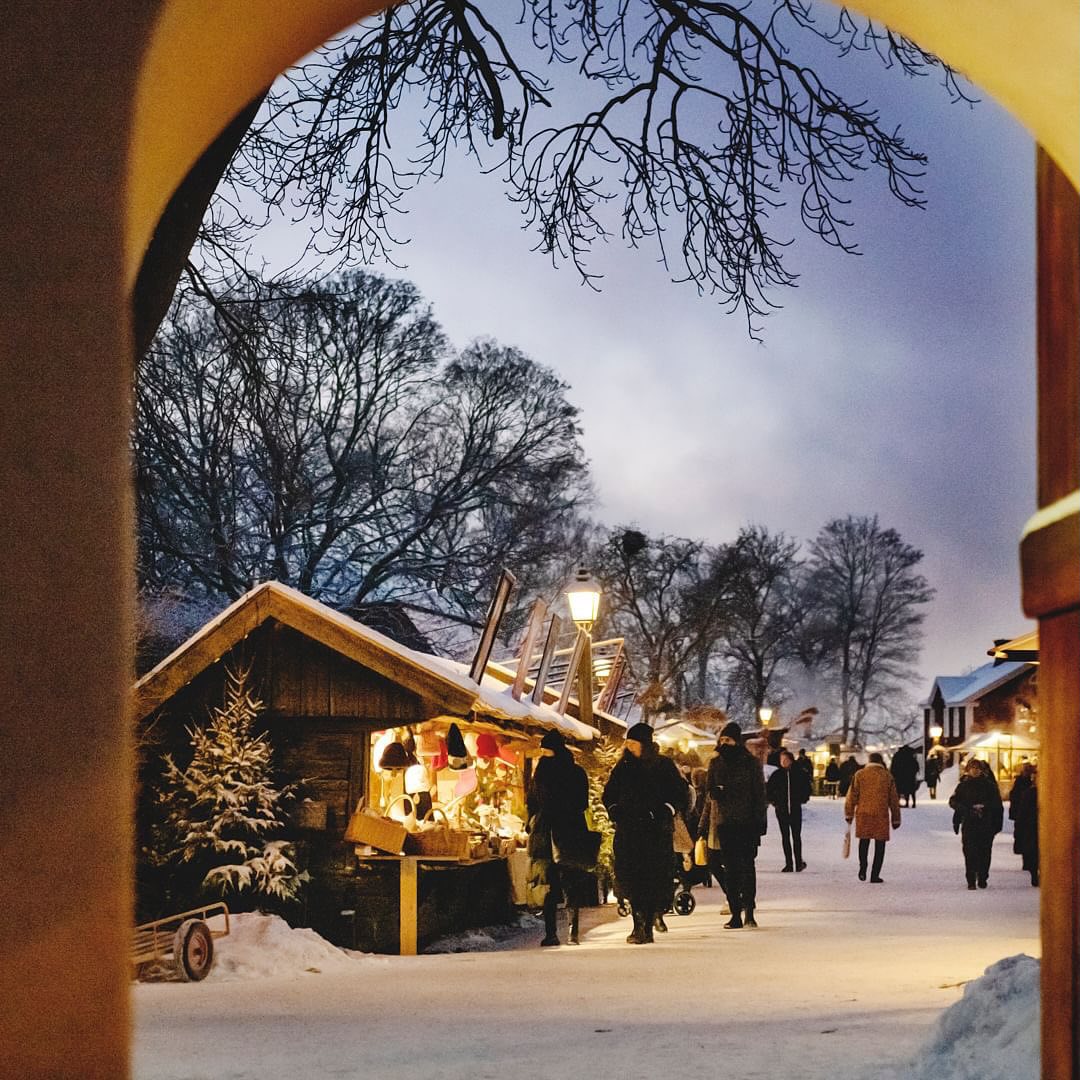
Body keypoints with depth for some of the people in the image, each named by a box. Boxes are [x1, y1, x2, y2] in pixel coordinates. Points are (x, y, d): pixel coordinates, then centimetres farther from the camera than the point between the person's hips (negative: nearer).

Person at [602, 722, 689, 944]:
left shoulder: (664, 766, 2)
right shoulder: (623, 768, 11)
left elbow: (681, 793, 5)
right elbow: (609, 794, 22)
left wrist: (667, 811, -9)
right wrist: (614, 810, 4)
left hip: (657, 832, -3)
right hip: (628, 831, 3)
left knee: (653, 879, -6)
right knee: (629, 878, -6)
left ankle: (648, 927, -2)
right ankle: (638, 924, 1)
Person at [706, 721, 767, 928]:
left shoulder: (751, 763, 0)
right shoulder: (716, 763, 10)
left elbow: (760, 793, 1)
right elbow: (710, 791, 15)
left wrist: (760, 819, -5)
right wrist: (717, 792, -9)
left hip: (747, 823, -3)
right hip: (724, 822, 3)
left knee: (747, 864, -8)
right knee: (730, 868, 2)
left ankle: (748, 908, -6)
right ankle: (736, 913, 4)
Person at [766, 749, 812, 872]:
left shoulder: (799, 773, -2)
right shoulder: (777, 774, 1)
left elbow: (807, 788, 10)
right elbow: (768, 789, 11)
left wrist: (802, 799, 2)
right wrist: (773, 801, 3)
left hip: (795, 809, -1)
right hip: (781, 810, 1)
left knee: (796, 836, 0)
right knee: (785, 837, 3)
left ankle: (799, 862, 9)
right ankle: (788, 864, 6)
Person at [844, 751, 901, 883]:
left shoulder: (859, 774, 4)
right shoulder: (887, 776, 5)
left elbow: (852, 796, 2)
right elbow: (894, 800, 7)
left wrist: (849, 814, 8)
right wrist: (896, 819, 13)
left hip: (863, 813, 1)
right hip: (881, 815, -1)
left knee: (864, 841, 19)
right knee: (879, 845, 5)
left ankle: (863, 869, 5)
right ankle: (875, 875, 2)